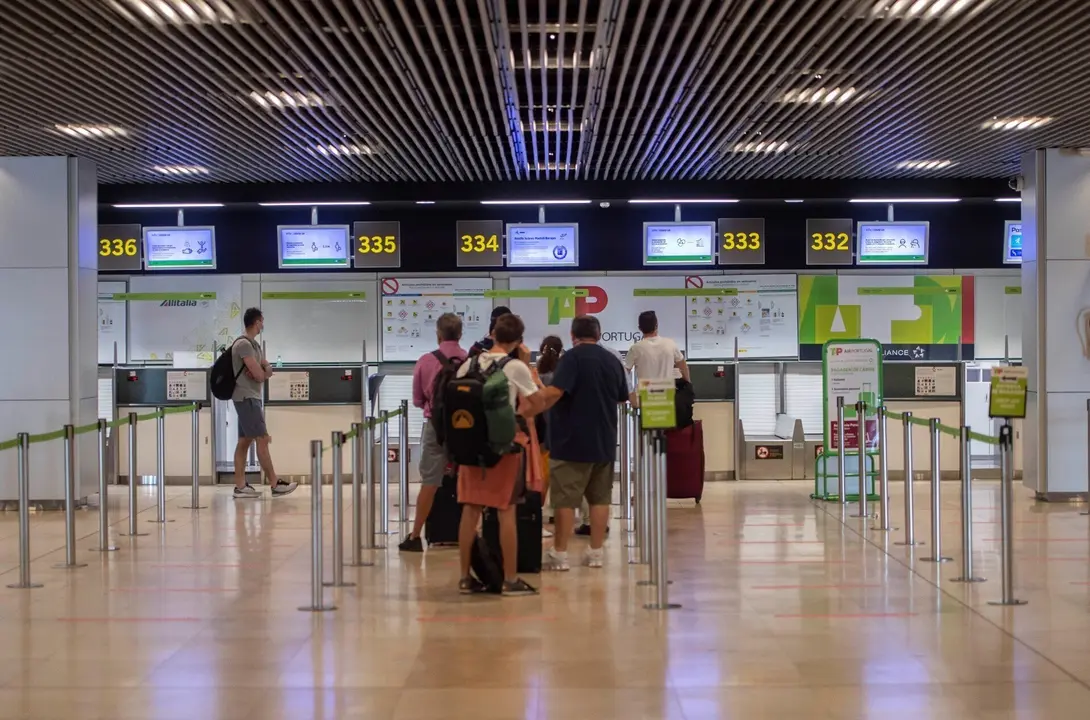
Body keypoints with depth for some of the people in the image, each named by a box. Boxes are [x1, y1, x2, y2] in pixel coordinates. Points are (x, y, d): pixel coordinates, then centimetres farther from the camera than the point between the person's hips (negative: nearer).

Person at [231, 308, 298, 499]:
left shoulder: (253, 344, 18)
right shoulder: (243, 344, -15)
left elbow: (268, 370, 12)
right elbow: (260, 376, -19)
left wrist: (263, 371, -10)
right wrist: (262, 373, 4)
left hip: (251, 398, 10)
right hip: (246, 398, -10)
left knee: (244, 442, 7)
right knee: (262, 440, -8)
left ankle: (240, 486, 8)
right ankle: (275, 484, -6)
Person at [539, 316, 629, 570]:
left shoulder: (572, 357, -11)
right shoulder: (612, 361, 8)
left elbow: (555, 392, -24)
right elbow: (623, 398, 20)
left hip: (572, 441, -6)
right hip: (604, 442, 6)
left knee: (565, 499, -1)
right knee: (600, 498, 10)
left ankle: (559, 554, 1)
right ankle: (596, 552, 12)